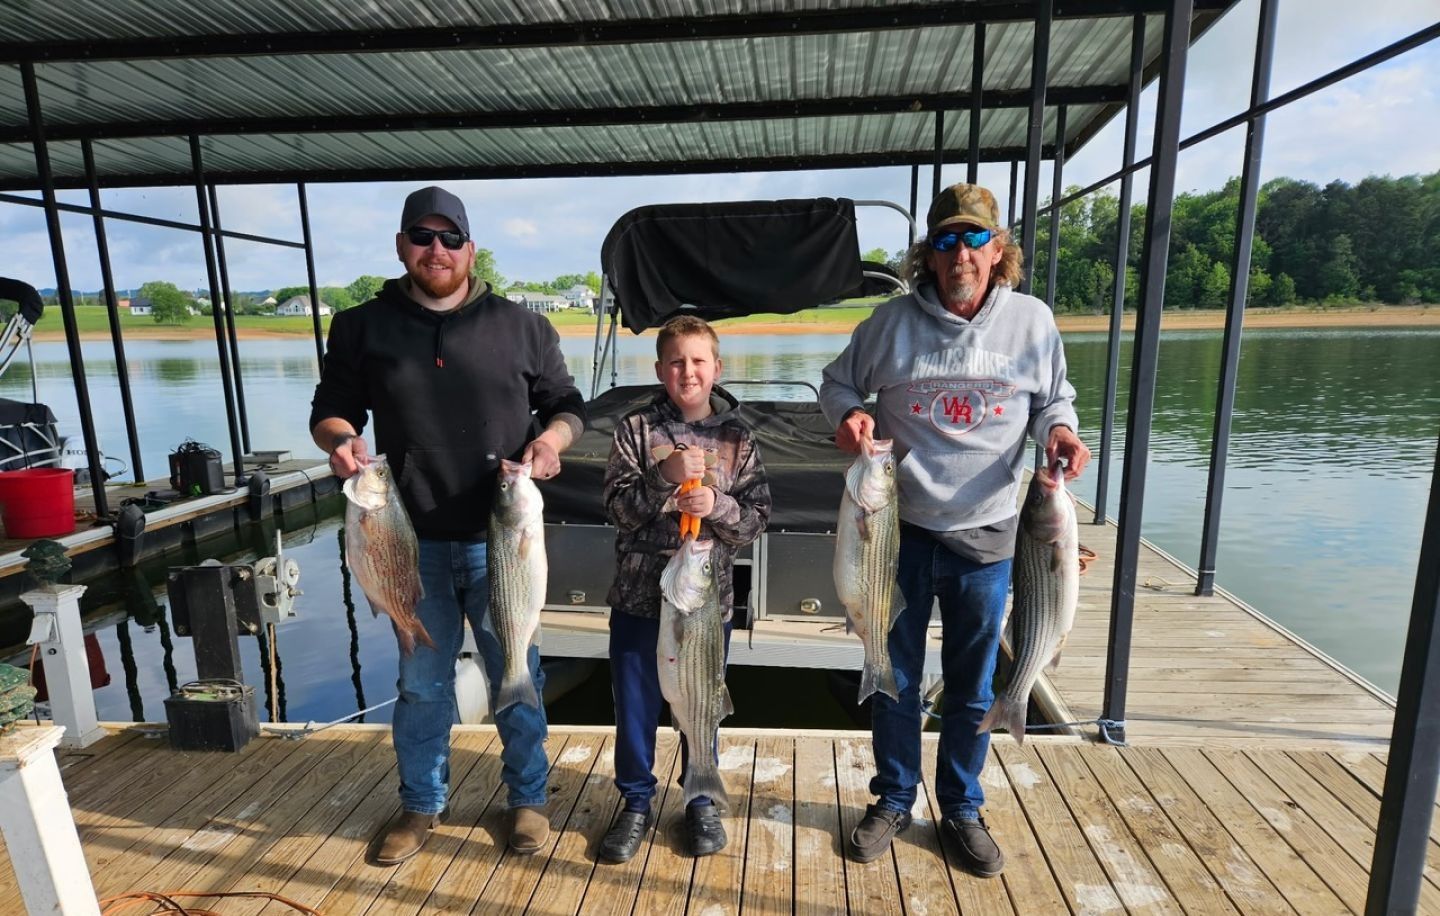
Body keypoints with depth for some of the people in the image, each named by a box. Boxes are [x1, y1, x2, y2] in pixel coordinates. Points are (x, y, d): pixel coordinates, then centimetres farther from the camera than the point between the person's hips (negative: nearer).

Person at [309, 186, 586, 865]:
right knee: (421, 683, 15)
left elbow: (567, 406, 8)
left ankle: (527, 798, 33)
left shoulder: (521, 326, 3)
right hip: (414, 541, 1)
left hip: (501, 538, -1)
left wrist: (551, 437, -14)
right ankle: (420, 804, 37)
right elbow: (329, 409, 12)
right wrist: (340, 438, -11)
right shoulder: (362, 327, 5)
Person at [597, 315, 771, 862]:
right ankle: (636, 803, 35)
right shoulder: (636, 429, -3)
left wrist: (717, 505, -22)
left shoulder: (736, 437, -1)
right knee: (635, 705, 13)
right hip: (639, 594, 0)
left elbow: (758, 518, -3)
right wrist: (664, 476, -24)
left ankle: (701, 800, 39)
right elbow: (616, 506, -10)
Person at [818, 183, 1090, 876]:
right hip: (901, 528, 0)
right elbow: (837, 381, 7)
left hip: (985, 535, 1)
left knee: (972, 686, 15)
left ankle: (962, 809, 38)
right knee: (895, 677, 14)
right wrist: (849, 413, -15)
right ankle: (893, 800, 36)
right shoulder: (892, 321, -4)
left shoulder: (1031, 320, -1)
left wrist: (1060, 429, -11)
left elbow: (1054, 398, 11)